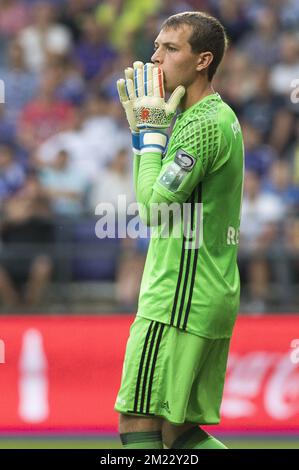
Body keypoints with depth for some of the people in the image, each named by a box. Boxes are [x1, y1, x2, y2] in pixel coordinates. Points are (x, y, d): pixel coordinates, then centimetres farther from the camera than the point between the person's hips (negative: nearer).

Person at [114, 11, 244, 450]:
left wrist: (151, 130, -8)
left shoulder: (204, 124, -15)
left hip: (180, 298, -10)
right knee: (180, 433, 10)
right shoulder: (221, 117, 17)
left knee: (137, 422, -9)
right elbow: (169, 192, 22)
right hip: (215, 296, 10)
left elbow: (154, 205, -17)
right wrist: (145, 127, 14)